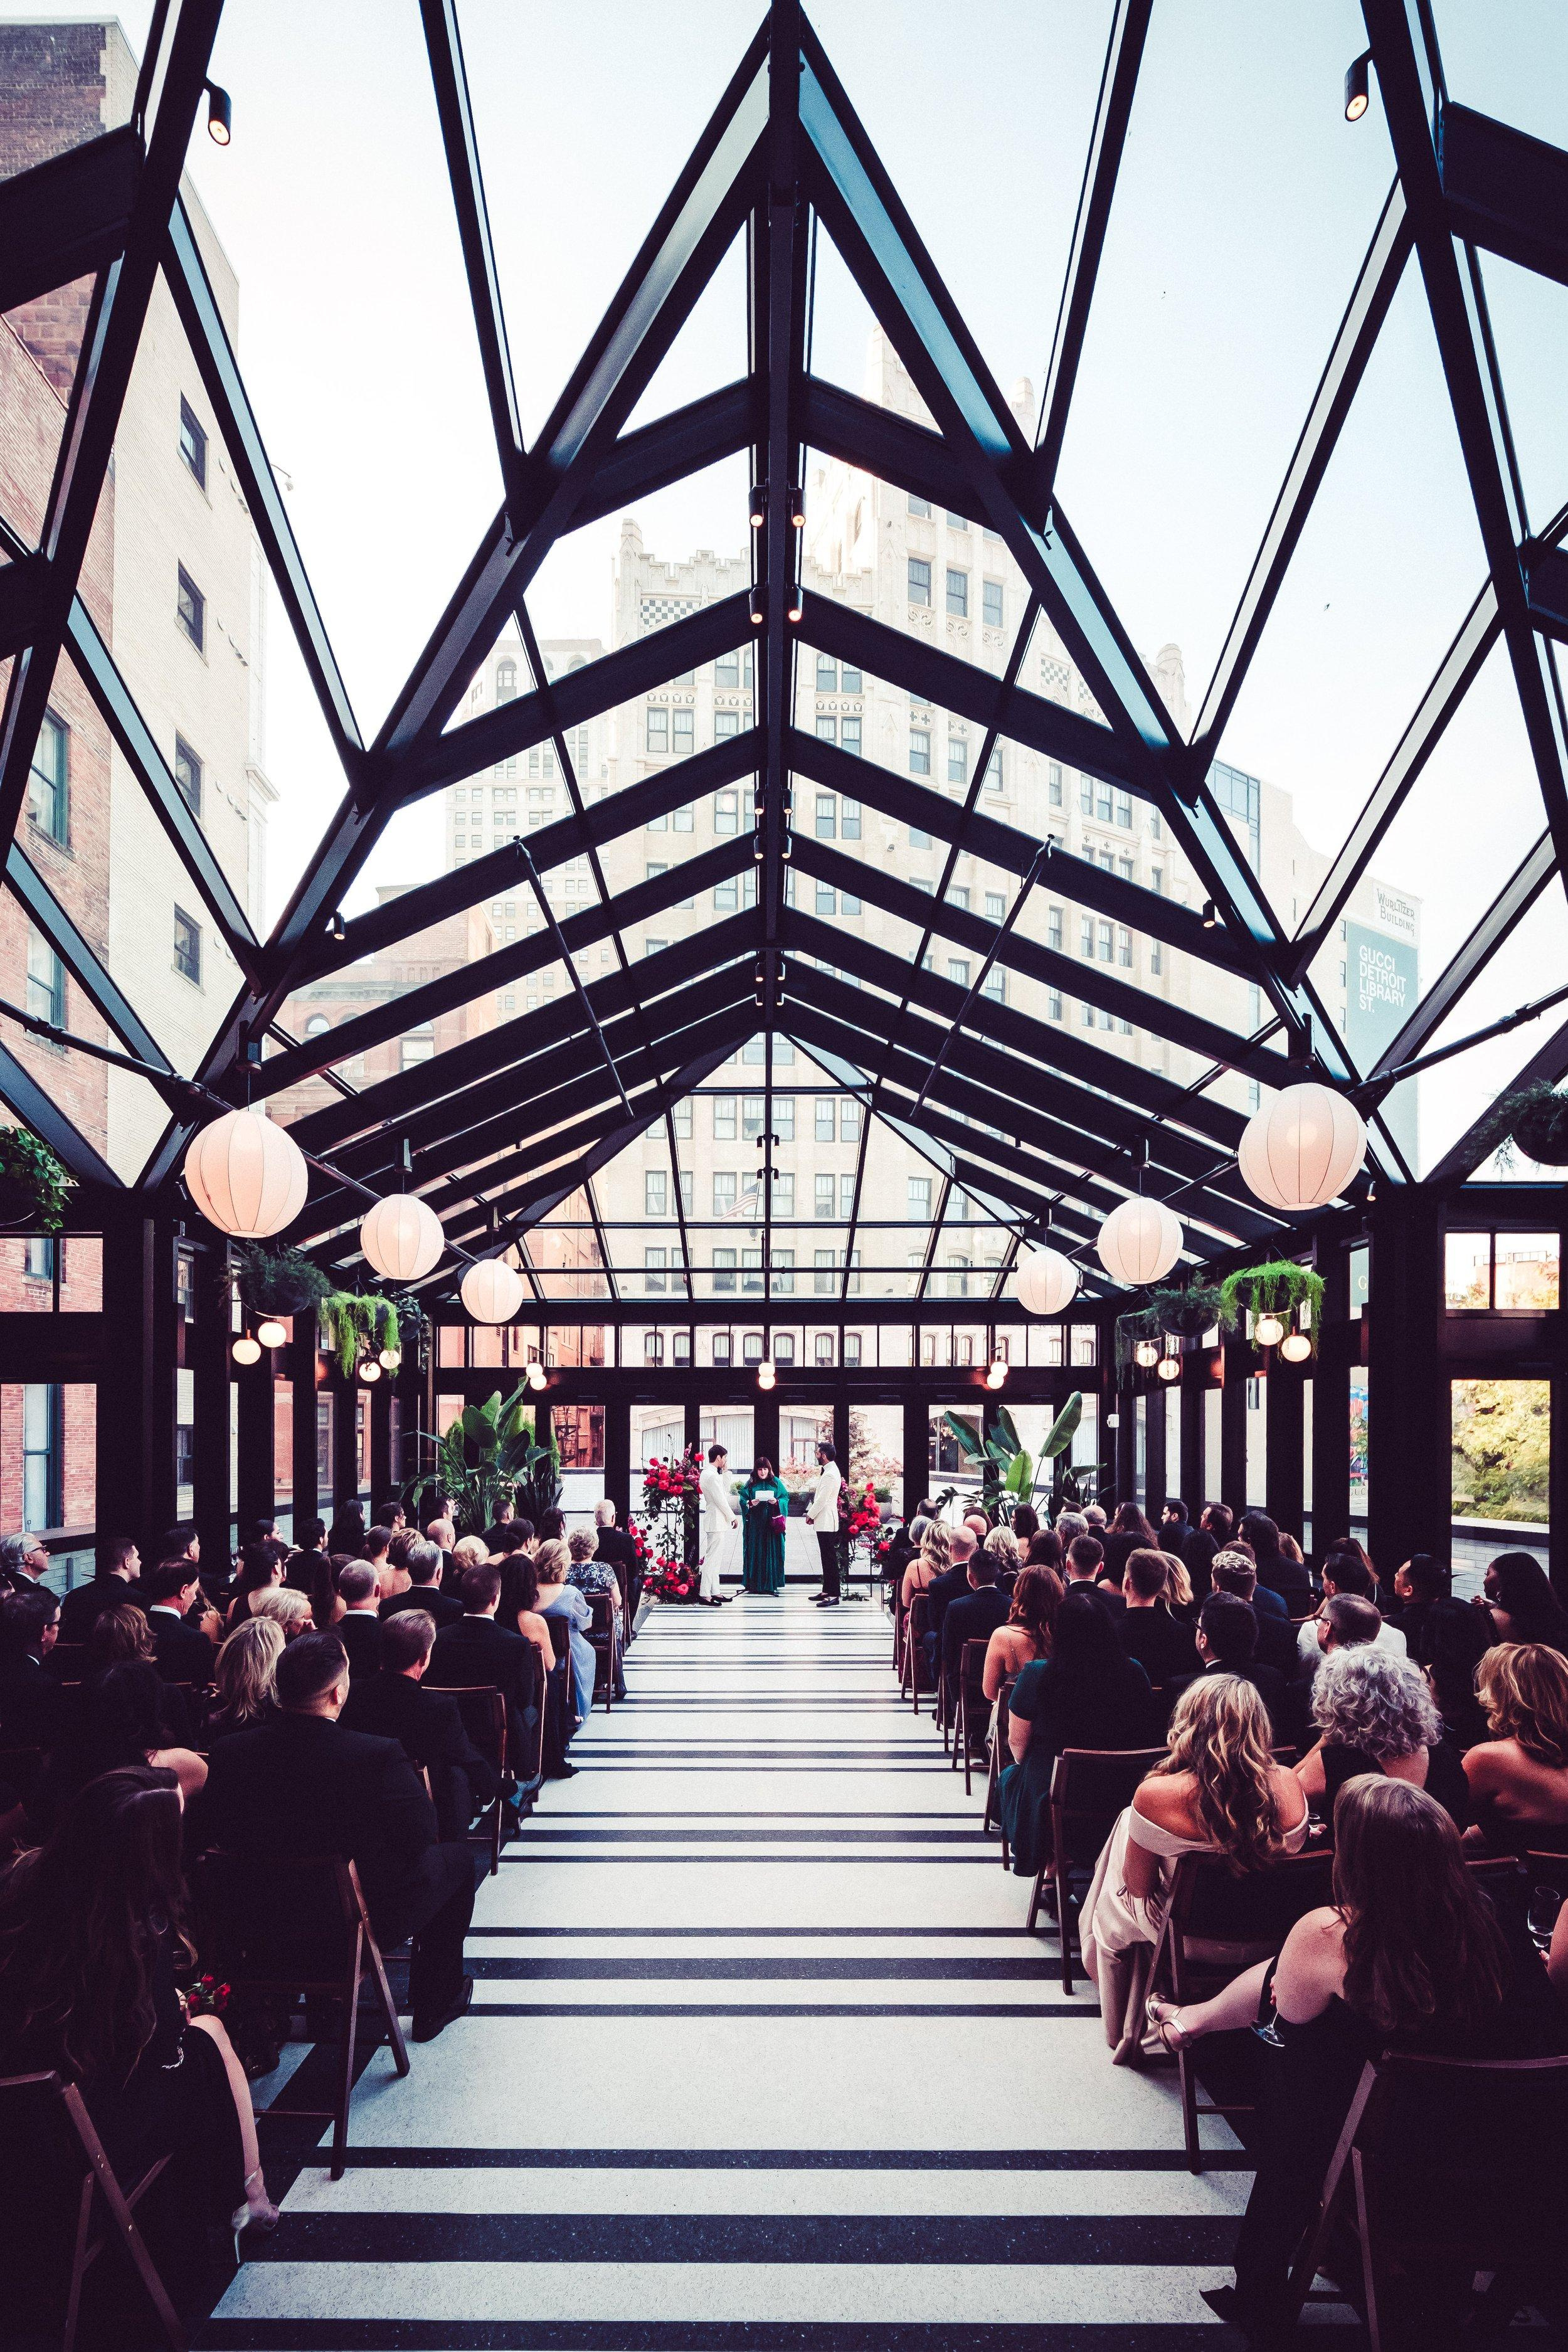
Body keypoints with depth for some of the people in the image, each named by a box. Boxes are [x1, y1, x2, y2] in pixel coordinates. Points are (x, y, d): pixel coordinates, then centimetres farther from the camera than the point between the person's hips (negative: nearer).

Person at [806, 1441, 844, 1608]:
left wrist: (810, 1515, -7)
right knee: (827, 1558, 15)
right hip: (825, 1522, 11)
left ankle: (833, 1595, -7)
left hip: (825, 1523, -11)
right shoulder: (829, 1470, 14)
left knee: (829, 1558, -8)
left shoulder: (829, 1475, -19)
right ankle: (827, 1591, 22)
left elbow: (822, 1500, -19)